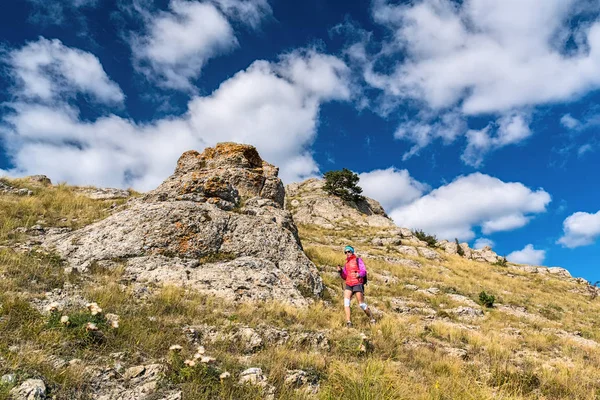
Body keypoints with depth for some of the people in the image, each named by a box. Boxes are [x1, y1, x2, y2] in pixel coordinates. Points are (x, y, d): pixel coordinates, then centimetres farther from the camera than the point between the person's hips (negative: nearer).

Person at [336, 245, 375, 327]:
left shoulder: (358, 260, 4)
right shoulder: (346, 264, 21)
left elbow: (364, 271, -8)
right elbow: (345, 277, 19)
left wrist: (359, 275, -30)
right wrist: (340, 271, -1)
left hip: (358, 284, -5)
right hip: (348, 285, 5)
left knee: (361, 304, -5)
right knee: (346, 301, -16)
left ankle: (372, 319, 14)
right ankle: (348, 321, -21)